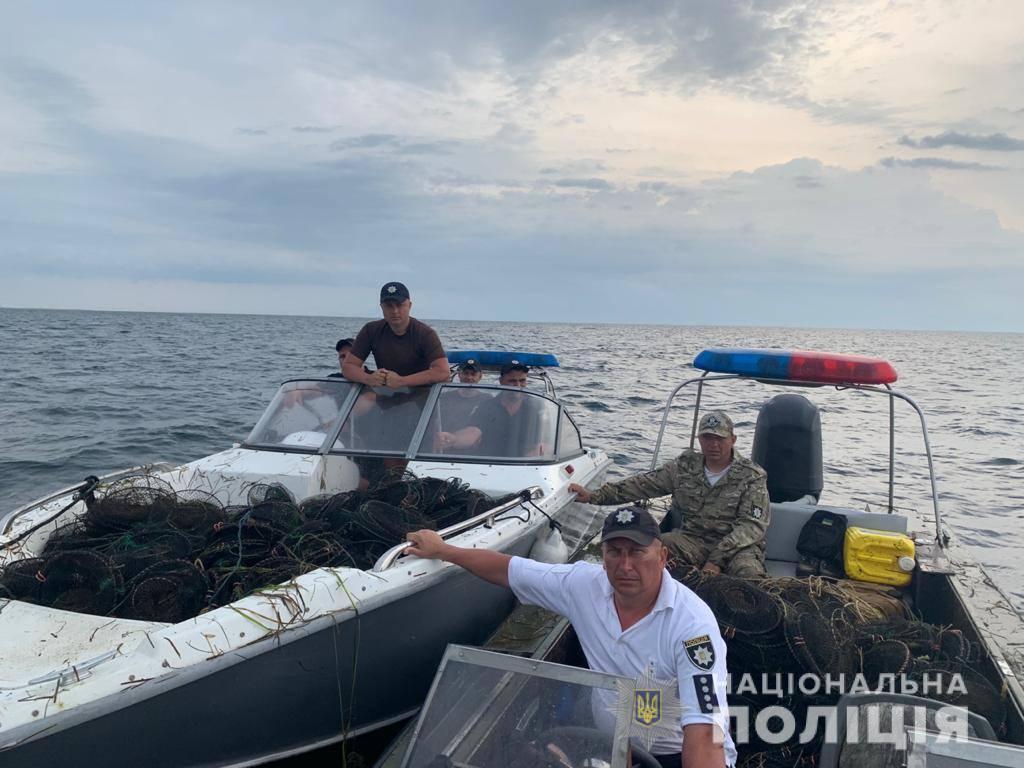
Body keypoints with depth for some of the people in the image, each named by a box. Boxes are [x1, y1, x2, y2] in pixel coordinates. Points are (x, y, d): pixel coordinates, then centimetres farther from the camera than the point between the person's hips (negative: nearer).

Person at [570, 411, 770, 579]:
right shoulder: (685, 465, 8)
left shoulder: (753, 476, -1)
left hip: (736, 546, -3)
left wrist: (717, 560, -22)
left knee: (749, 574, -36)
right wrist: (594, 496, -2)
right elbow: (643, 484, 7)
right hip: (691, 539, 3)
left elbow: (751, 525, -9)